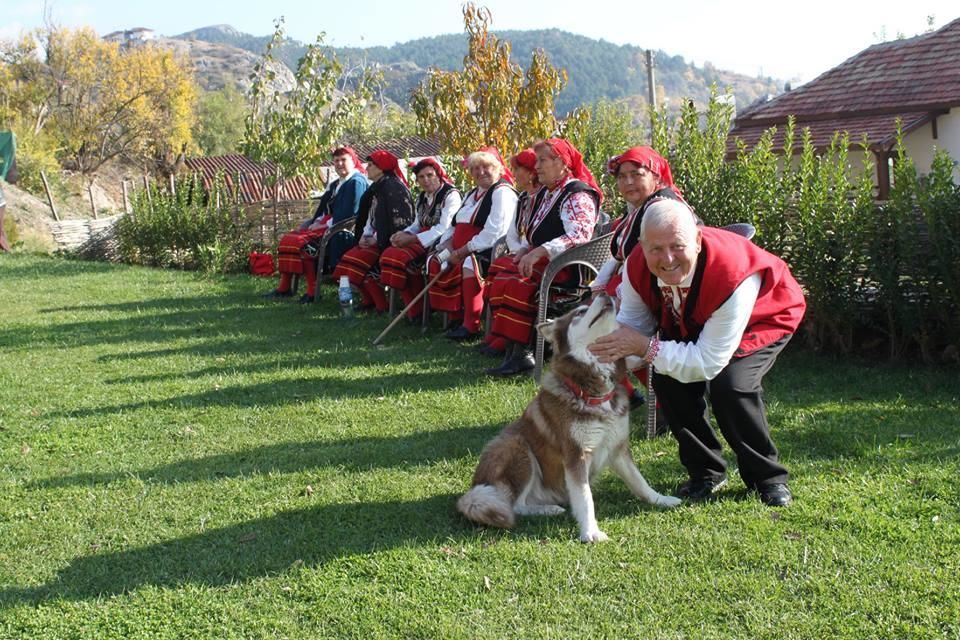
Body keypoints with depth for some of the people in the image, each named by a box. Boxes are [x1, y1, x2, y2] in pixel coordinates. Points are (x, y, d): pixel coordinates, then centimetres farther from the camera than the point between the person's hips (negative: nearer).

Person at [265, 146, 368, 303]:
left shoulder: (357, 182, -8)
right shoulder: (335, 185, 23)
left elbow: (349, 213, -18)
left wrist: (326, 224, -17)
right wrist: (312, 222, 3)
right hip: (325, 226, 10)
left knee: (301, 242, -27)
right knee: (288, 239, -1)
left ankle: (313, 290, -23)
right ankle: (284, 287, -5)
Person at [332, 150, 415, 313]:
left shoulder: (394, 188, -14)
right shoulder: (377, 188, 16)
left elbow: (399, 221, -21)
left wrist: (377, 239, -19)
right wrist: (366, 235, 2)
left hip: (389, 241, -9)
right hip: (377, 239, 9)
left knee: (356, 260, -22)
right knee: (347, 258, -1)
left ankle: (382, 305, -14)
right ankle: (369, 300, 7)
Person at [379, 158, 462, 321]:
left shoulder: (451, 195, -7)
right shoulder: (422, 198, 19)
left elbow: (444, 228, -17)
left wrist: (412, 239, -20)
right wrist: (404, 234, -4)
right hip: (422, 239, 8)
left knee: (400, 257, -28)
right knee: (389, 254, -17)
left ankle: (418, 309, -14)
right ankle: (414, 309, -11)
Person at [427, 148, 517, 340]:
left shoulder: (502, 192, -8)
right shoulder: (472, 194, 22)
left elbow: (493, 232, -20)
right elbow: (456, 226, 20)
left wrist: (464, 251, -19)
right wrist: (449, 247, -2)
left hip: (489, 252, -10)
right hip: (461, 252, 10)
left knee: (470, 264, -36)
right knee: (435, 263, -3)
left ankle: (471, 325, -31)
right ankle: (457, 316, 3)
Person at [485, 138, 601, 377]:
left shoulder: (577, 195, -11)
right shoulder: (544, 194, 20)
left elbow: (579, 236, -26)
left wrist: (539, 252, -29)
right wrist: (525, 249, 3)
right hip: (540, 258, 9)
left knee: (518, 285, -29)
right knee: (499, 280, -12)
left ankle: (521, 353, -22)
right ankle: (510, 347, -14)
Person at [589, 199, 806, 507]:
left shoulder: (733, 276, -43)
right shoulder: (637, 266, -28)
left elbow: (709, 362, -38)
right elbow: (631, 325, -17)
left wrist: (647, 347, -45)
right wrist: (616, 348, -41)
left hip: (762, 321, -5)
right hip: (689, 323, 5)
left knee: (731, 384, -29)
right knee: (668, 378, -19)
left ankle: (768, 477, -4)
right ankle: (706, 470, 4)